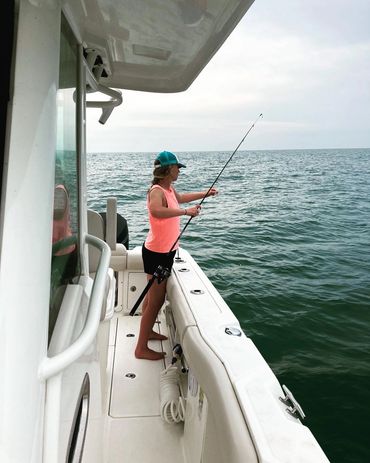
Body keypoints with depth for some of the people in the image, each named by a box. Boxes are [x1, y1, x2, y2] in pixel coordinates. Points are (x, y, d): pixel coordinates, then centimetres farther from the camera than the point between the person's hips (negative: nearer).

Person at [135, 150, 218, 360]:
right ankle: (142, 348, 9)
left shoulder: (169, 189, 7)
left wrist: (204, 193, 30)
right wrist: (186, 211, -40)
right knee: (156, 300, -2)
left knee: (154, 294, 23)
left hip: (165, 251, 10)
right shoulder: (157, 191, -22)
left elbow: (180, 198, 31)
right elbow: (155, 210, -46)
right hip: (157, 252, -10)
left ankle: (148, 331, 41)